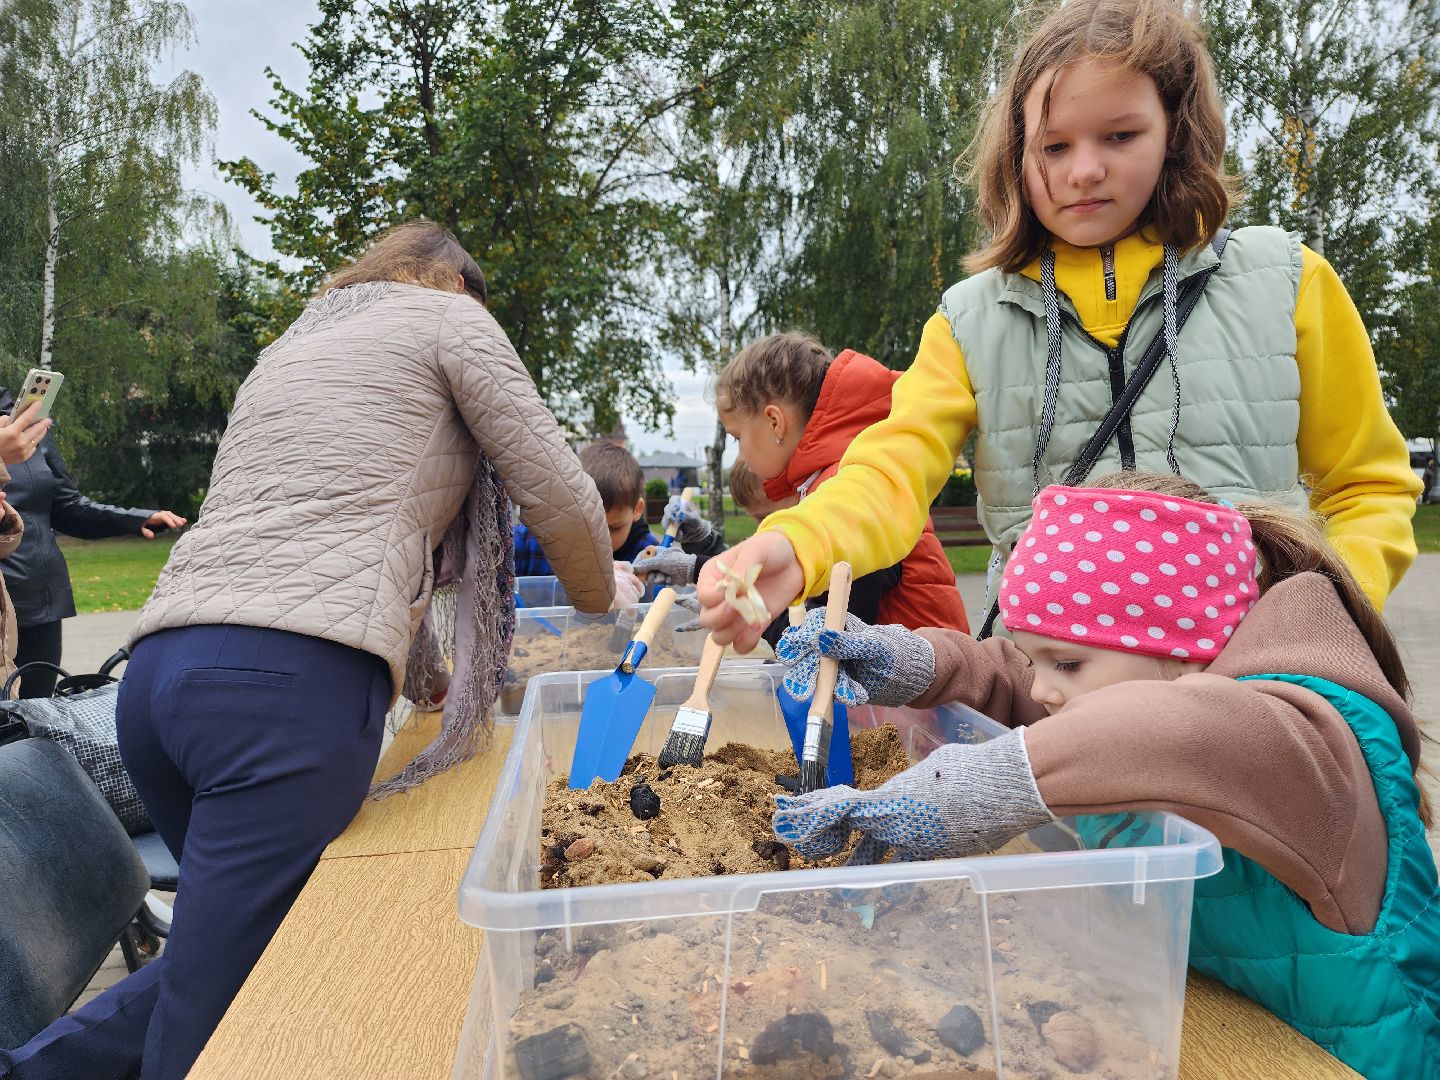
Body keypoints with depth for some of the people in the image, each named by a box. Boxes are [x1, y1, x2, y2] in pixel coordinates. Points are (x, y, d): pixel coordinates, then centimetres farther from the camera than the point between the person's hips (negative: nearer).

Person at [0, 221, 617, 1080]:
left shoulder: (289, 349, 32)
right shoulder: (448, 315, 10)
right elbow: (559, 495, 5)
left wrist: (428, 675, 38)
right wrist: (599, 600, 26)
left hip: (160, 670, 9)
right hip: (293, 684, -9)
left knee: (263, 940, 22)